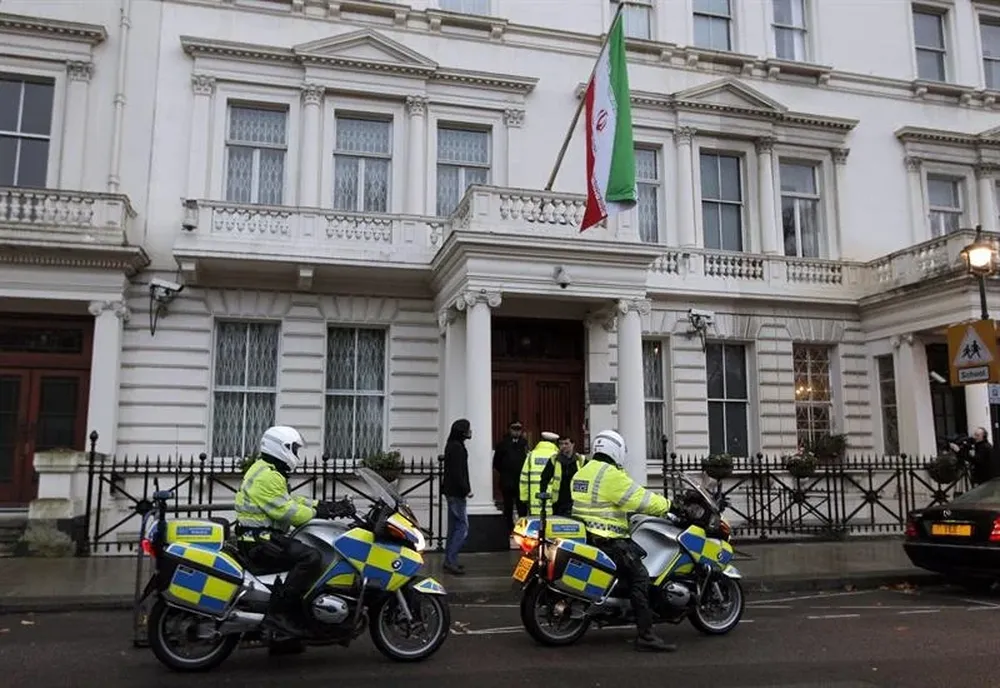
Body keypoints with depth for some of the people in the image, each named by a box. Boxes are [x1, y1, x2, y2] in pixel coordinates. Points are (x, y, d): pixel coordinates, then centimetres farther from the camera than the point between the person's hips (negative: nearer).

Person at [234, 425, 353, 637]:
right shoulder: (267, 476, -17)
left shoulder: (268, 472, 18)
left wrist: (326, 506, 7)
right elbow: (286, 511, -22)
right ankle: (279, 611, -22)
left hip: (261, 538, 11)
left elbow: (291, 501, 18)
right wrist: (320, 513, -11)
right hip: (260, 541, -11)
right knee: (311, 558, -25)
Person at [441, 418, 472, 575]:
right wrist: (466, 490, -17)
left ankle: (449, 560, 18)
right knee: (463, 527, -8)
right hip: (456, 493, -10)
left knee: (454, 526, 13)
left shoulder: (452, 446, 15)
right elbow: (457, 472, -21)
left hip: (451, 491, 10)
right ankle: (451, 561, -8)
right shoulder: (457, 447, -16)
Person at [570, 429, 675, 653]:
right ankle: (645, 635, -15)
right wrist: (668, 505, 2)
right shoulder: (611, 475, -14)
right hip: (607, 539, -10)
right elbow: (641, 499, -13)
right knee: (640, 577, -10)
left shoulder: (581, 473, 15)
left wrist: (624, 512, 30)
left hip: (586, 533, 10)